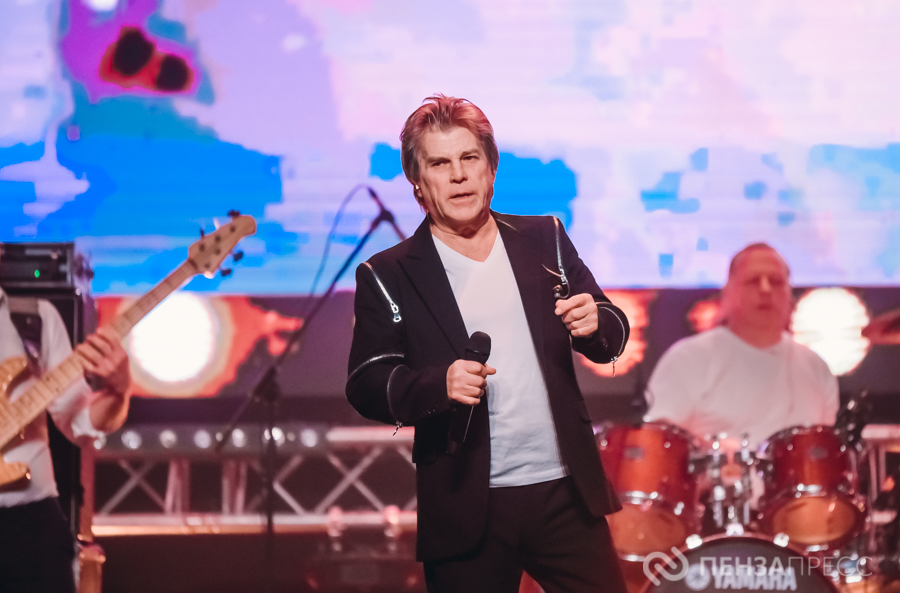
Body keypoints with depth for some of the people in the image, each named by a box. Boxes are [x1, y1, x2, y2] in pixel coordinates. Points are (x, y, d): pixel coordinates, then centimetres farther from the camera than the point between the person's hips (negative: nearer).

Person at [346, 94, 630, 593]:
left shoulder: (544, 239, 10)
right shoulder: (388, 276, 2)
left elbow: (611, 338, 14)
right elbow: (366, 385, -3)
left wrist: (594, 323, -11)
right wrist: (438, 384, -22)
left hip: (566, 494, 2)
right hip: (469, 510, -2)